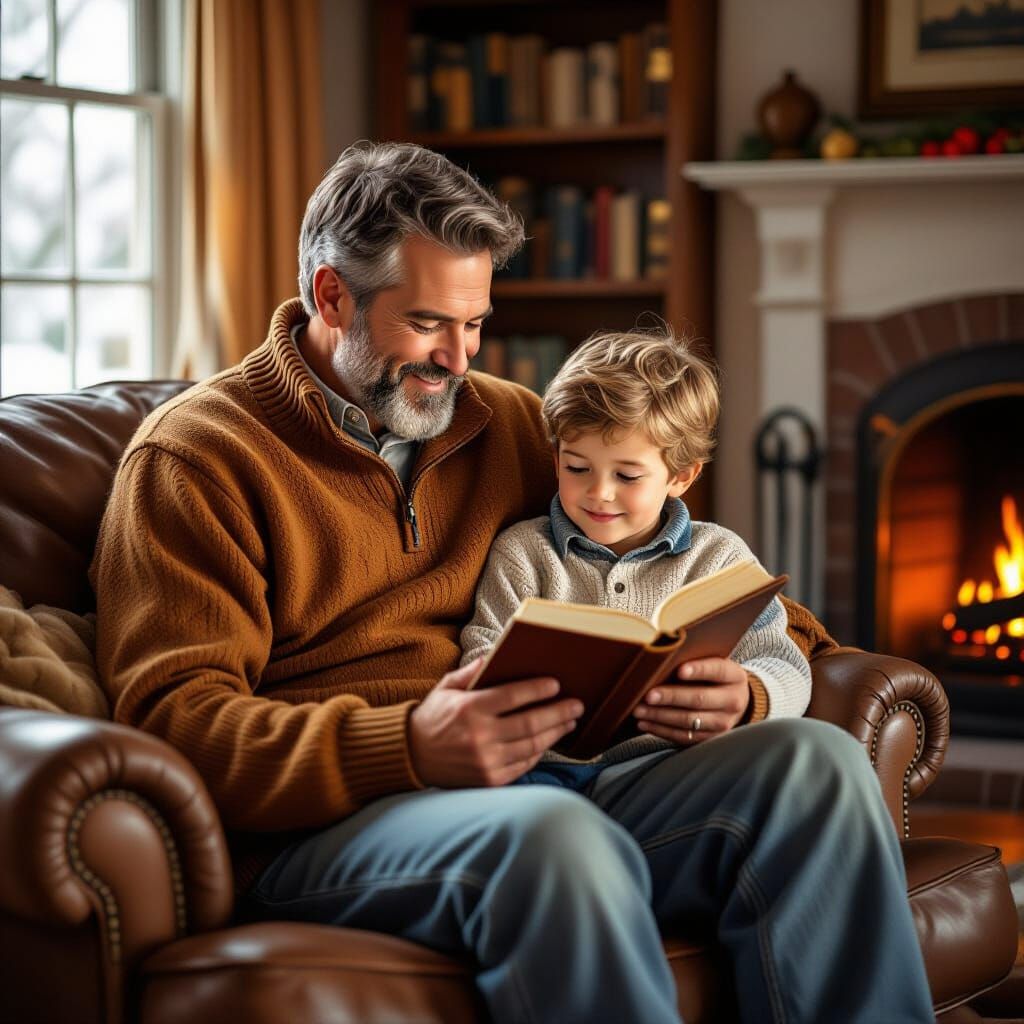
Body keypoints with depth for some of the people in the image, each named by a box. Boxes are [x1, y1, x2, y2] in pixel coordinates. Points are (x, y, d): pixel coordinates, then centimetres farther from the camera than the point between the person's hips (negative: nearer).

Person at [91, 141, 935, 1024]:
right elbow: (173, 715, -6)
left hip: (532, 779, 6)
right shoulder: (199, 456, 4)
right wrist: (407, 748, -23)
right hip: (317, 832, -6)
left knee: (816, 762, -18)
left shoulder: (506, 424, 22)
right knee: (552, 834, -39)